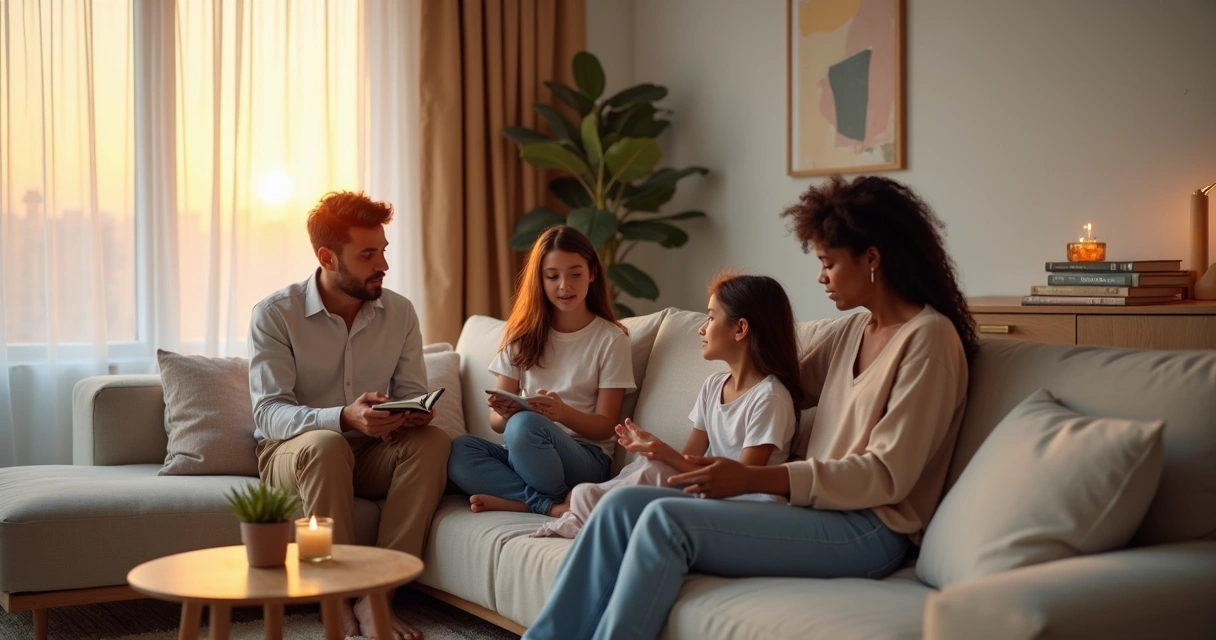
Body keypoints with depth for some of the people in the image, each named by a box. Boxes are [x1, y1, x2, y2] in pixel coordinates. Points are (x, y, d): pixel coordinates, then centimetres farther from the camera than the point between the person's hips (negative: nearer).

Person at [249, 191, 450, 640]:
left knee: (432, 442, -26)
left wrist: (414, 414, -24)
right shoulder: (275, 314, -13)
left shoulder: (399, 312, -1)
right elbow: (269, 413, -21)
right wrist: (344, 418, -40)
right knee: (327, 445, -37)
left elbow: (412, 395, 3)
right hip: (291, 451, -3)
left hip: (370, 453, 4)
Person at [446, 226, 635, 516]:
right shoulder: (523, 334, 11)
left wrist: (562, 413, -23)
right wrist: (505, 414, -18)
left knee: (525, 424, -35)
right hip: (524, 455, 4)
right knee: (459, 449, -28)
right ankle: (553, 504, -27)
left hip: (585, 458, -4)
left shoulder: (611, 339, 1)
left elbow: (605, 427, -2)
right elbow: (497, 422, 7)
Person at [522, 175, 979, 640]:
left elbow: (888, 475, -16)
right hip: (816, 508, 8)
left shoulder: (929, 337, -9)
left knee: (666, 520, -24)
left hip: (868, 530, -8)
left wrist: (753, 479, -21)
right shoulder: (852, 332, 16)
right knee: (622, 505, -7)